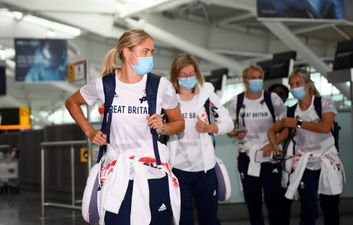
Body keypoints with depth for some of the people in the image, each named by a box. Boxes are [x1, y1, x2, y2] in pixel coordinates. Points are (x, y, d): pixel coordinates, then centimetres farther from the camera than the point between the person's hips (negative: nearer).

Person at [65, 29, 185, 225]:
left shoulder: (161, 86, -5)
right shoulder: (104, 84, -4)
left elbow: (179, 123, 9)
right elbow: (72, 102, 15)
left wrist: (162, 128, -11)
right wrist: (89, 132, 6)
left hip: (153, 173, 0)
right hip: (117, 173, 0)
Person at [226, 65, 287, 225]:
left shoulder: (272, 99, -4)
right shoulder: (235, 102, 1)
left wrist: (273, 144, -10)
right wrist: (234, 133, -13)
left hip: (270, 155, -2)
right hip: (247, 156, 2)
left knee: (273, 199, -4)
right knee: (252, 200, 9)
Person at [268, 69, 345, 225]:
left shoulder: (324, 103, -4)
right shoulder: (291, 111, 4)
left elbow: (326, 127, -20)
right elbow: (272, 130, 10)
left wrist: (298, 123, -16)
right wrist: (274, 144, -10)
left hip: (328, 162, -1)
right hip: (304, 165, 1)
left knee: (330, 208, 8)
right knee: (308, 211, -6)